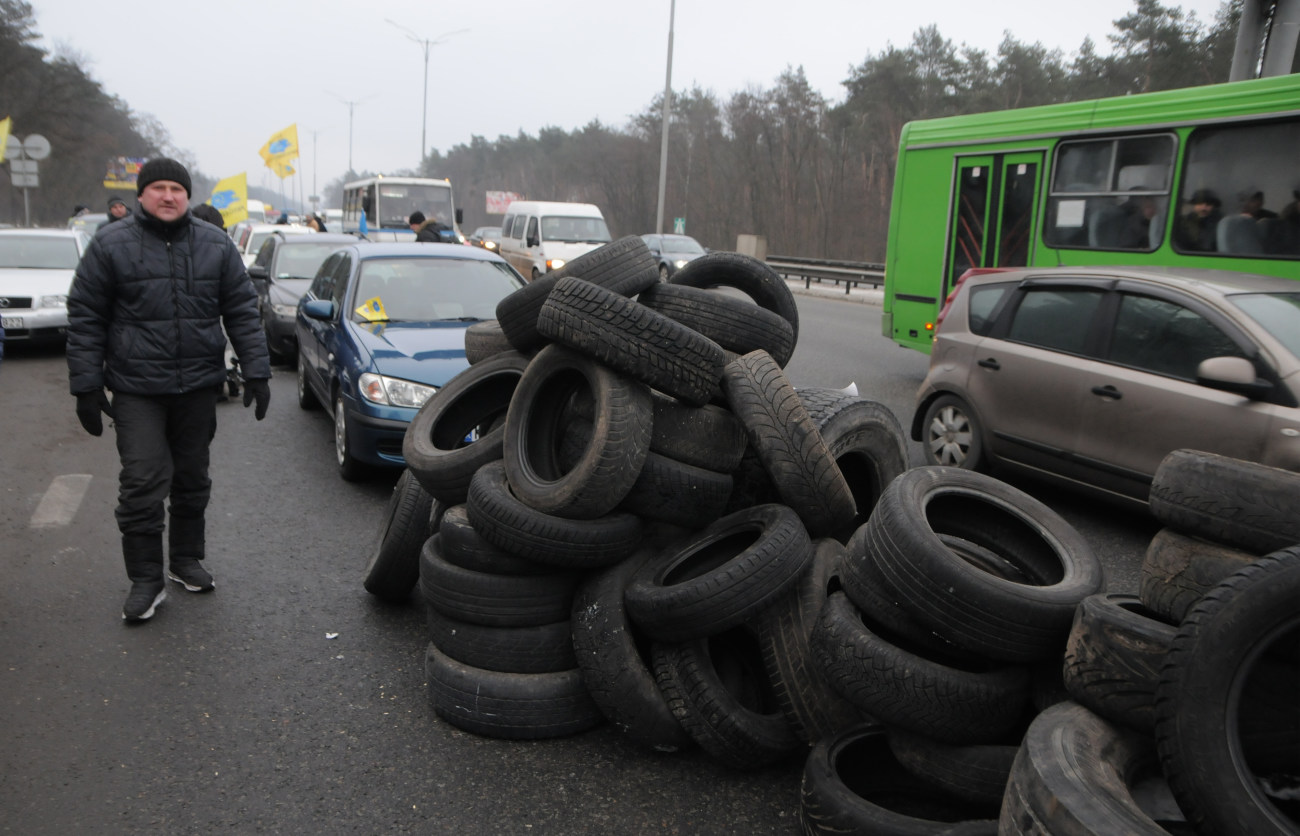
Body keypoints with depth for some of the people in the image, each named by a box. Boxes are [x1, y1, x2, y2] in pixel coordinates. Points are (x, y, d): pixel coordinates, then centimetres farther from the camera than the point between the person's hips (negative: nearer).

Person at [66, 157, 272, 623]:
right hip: (136, 388, -2)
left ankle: (186, 560, 30)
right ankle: (146, 580, 7)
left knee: (192, 479, 13)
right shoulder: (111, 246, -2)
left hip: (198, 387, 3)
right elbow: (85, 319, 0)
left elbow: (242, 312, 6)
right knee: (143, 484, -6)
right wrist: (86, 386, -5)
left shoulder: (216, 246, 5)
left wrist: (257, 371, -2)